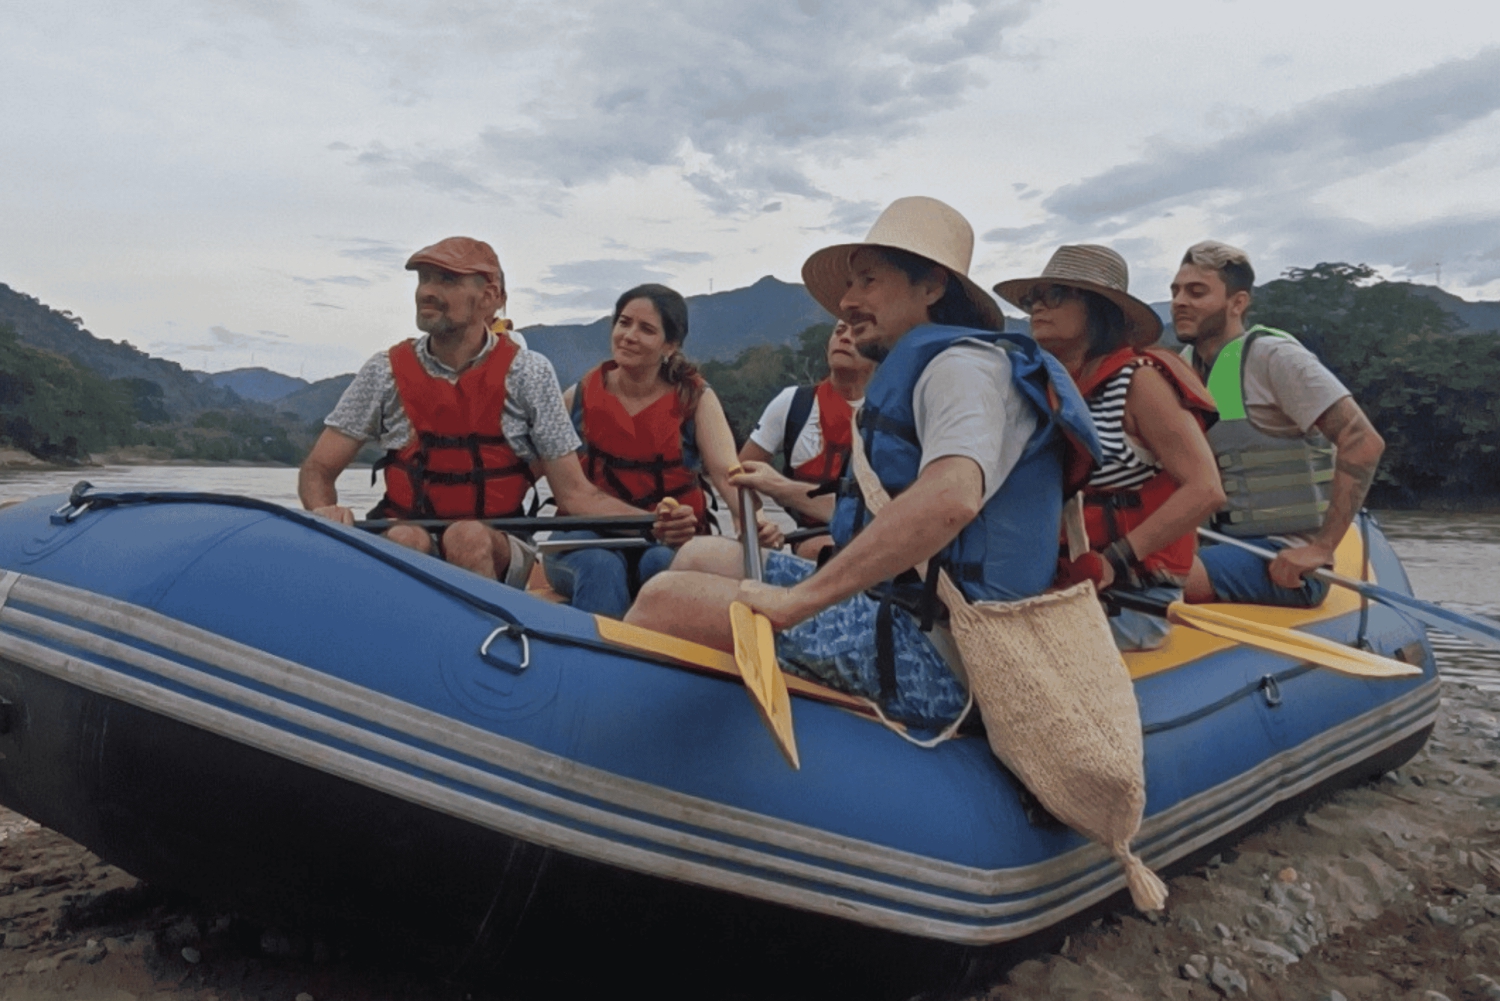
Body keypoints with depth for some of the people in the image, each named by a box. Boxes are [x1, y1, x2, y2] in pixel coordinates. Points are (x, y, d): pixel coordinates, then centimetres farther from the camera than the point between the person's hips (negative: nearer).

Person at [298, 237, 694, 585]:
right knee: (406, 540, -32)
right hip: (400, 555, 1)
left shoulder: (527, 373, -2)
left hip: (496, 555, -1)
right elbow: (317, 469, 6)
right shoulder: (386, 372, 2)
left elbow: (575, 493, -4)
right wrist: (324, 509, -18)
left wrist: (653, 522, -21)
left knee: (469, 537, -33)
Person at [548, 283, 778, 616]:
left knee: (664, 562, -33)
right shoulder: (579, 398, 9)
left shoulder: (695, 398, 3)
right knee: (601, 566, -32)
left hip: (673, 542, 0)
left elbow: (726, 471, -14)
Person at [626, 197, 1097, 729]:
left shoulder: (965, 365, -11)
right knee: (702, 557, 9)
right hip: (895, 609, 10)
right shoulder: (915, 372, 21)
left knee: (665, 600, -19)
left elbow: (951, 499, -32)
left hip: (934, 657, -10)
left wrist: (797, 600, -31)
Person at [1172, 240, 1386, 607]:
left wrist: (1321, 548, -23)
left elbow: (1364, 443, -18)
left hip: (1284, 563, -7)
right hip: (1229, 545, 7)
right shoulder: (1187, 364, 12)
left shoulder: (1273, 356, -11)